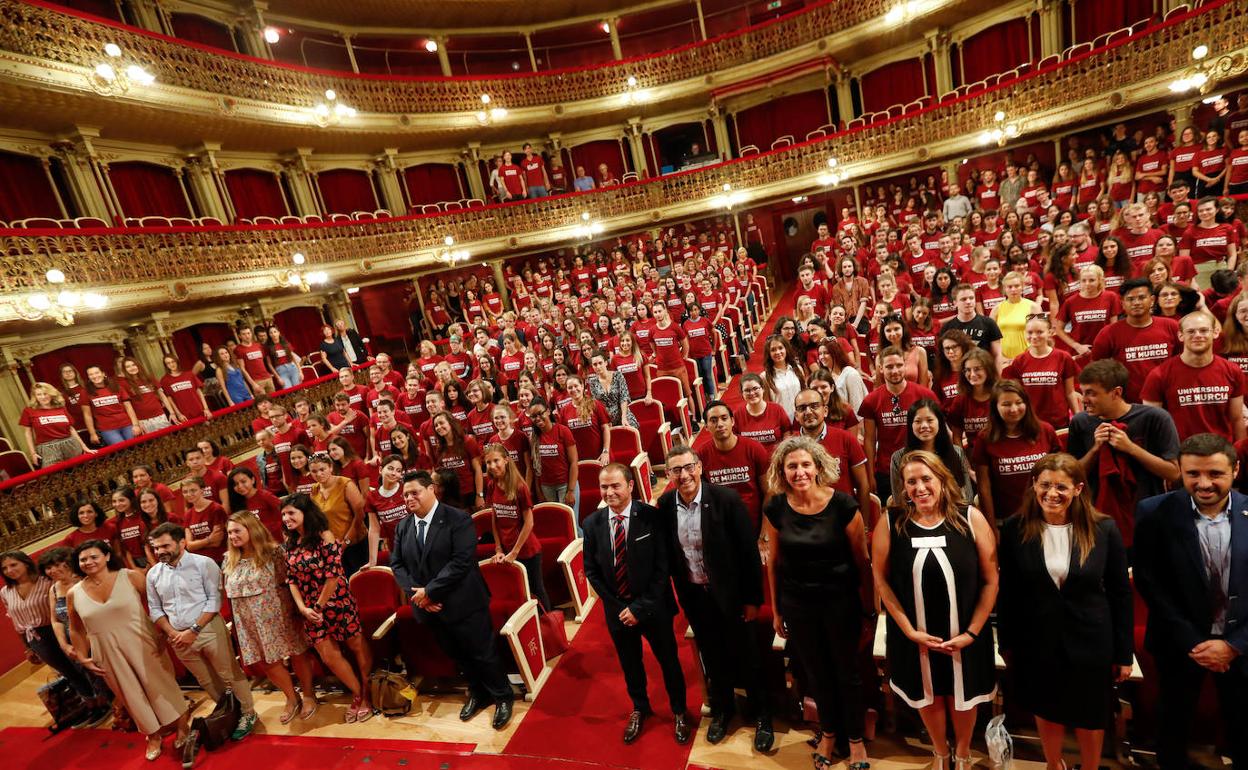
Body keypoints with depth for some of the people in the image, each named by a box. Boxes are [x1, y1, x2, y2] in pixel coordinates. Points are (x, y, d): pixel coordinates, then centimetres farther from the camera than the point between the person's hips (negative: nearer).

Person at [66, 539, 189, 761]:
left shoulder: (130, 577, -12)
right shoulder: (74, 594, -3)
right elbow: (76, 630, 11)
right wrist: (83, 658, 8)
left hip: (142, 644, -3)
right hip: (108, 654, 3)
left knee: (159, 685, 10)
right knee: (132, 694, 17)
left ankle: (181, 725, 32)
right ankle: (153, 735, 38)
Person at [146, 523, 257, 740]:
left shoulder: (203, 563, -10)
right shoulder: (153, 573, 4)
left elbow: (214, 600, -11)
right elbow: (154, 609, 10)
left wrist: (194, 630, -16)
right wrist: (173, 633, -4)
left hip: (209, 630, -5)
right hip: (178, 637, 5)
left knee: (230, 675, 3)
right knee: (206, 681, 17)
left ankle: (247, 713, 20)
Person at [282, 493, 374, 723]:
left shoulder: (324, 537, -15)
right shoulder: (290, 543, 4)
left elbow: (333, 575, -17)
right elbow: (291, 578, 4)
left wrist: (320, 606, -12)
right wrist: (303, 608, -7)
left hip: (335, 603, -6)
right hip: (310, 609, 6)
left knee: (357, 647, 8)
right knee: (328, 656, 8)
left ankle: (367, 693, 29)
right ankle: (357, 694, 27)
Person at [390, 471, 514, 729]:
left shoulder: (458, 520, -16)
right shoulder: (403, 527, 4)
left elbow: (461, 561, -22)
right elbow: (397, 563, 6)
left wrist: (430, 591, -21)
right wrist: (416, 593, -9)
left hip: (463, 603, -6)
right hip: (429, 607, 6)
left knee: (482, 654, 5)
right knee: (458, 656, 21)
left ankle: (502, 697, 28)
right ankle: (478, 694, 43)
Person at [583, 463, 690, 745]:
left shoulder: (651, 516, -19)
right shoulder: (592, 523, -9)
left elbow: (663, 567, -16)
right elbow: (591, 571, -1)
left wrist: (640, 607, -16)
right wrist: (617, 606, -7)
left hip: (653, 607, -3)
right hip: (617, 609, 3)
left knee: (669, 661, 17)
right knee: (630, 664, 22)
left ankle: (679, 711, 44)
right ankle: (640, 708, 50)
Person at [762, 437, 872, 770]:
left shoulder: (842, 504, -18)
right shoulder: (775, 509, -10)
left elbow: (862, 561, -8)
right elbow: (773, 562, 0)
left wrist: (868, 611, -3)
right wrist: (776, 611, 7)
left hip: (840, 602, -2)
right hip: (797, 605, 2)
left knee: (847, 672, 16)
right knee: (817, 673, 21)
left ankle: (855, 738, 41)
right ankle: (829, 731, 47)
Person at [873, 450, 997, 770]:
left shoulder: (971, 518, -12)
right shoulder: (891, 522, -13)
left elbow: (990, 581, -6)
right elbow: (881, 580, -7)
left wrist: (971, 632, -9)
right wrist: (909, 630, -11)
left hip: (964, 635, 0)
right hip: (915, 636, 0)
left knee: (962, 695, 21)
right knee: (927, 694, 20)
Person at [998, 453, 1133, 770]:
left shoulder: (1104, 529, -11)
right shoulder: (1015, 528, -12)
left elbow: (1120, 593, -3)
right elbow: (1007, 590, -3)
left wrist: (1124, 653, 0)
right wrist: (1006, 642, 2)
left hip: (1090, 642, 0)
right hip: (1037, 641, 1)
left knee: (1090, 717, 18)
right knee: (1046, 711, 20)